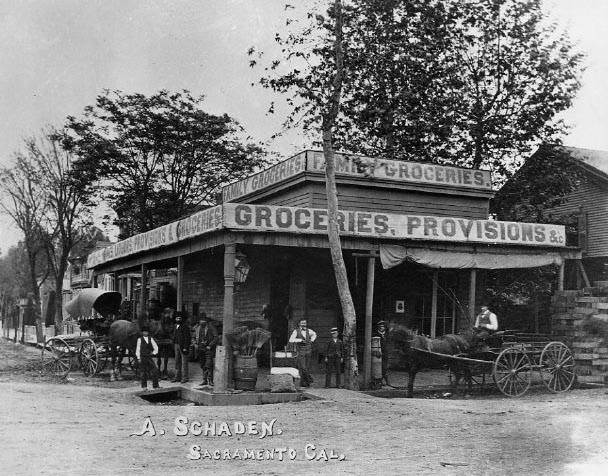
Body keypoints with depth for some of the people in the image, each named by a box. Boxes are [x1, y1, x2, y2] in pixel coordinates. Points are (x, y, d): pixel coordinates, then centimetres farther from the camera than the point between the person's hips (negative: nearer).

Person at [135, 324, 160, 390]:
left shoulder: (151, 339, 8)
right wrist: (138, 358, -3)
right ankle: (144, 386, 13)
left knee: (155, 370, -7)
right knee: (143, 372, 2)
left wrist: (153, 353, -1)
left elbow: (156, 348, 13)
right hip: (142, 357, -2)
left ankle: (155, 386, -1)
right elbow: (138, 349, 1)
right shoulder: (140, 339, 0)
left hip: (149, 357, 3)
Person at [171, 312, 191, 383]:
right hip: (176, 345, 8)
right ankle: (177, 377, 16)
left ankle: (184, 377, 0)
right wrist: (174, 345, 11)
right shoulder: (176, 326, 14)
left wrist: (185, 347, -17)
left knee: (184, 362, -4)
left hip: (183, 346, -8)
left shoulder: (185, 326, -10)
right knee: (177, 361, 10)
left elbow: (187, 337, -14)